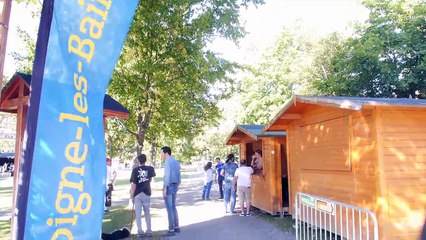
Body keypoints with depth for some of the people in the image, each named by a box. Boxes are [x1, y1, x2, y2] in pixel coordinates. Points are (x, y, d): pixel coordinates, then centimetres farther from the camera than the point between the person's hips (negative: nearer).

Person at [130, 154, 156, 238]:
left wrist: (131, 196, -5)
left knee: (138, 214, 6)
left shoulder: (135, 170, -11)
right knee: (147, 213, 14)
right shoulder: (150, 169, -3)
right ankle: (149, 232, 15)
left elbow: (134, 184, -12)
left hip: (137, 195, -2)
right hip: (147, 193, 2)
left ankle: (140, 232, 8)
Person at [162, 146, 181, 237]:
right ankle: (176, 227, 23)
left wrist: (165, 188, -20)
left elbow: (167, 175, -20)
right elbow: (179, 175, 15)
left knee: (169, 208, -3)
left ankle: (171, 230, 2)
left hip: (169, 186, -9)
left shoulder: (167, 162, -13)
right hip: (175, 186, 9)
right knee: (173, 207, 17)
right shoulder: (176, 161, 13)